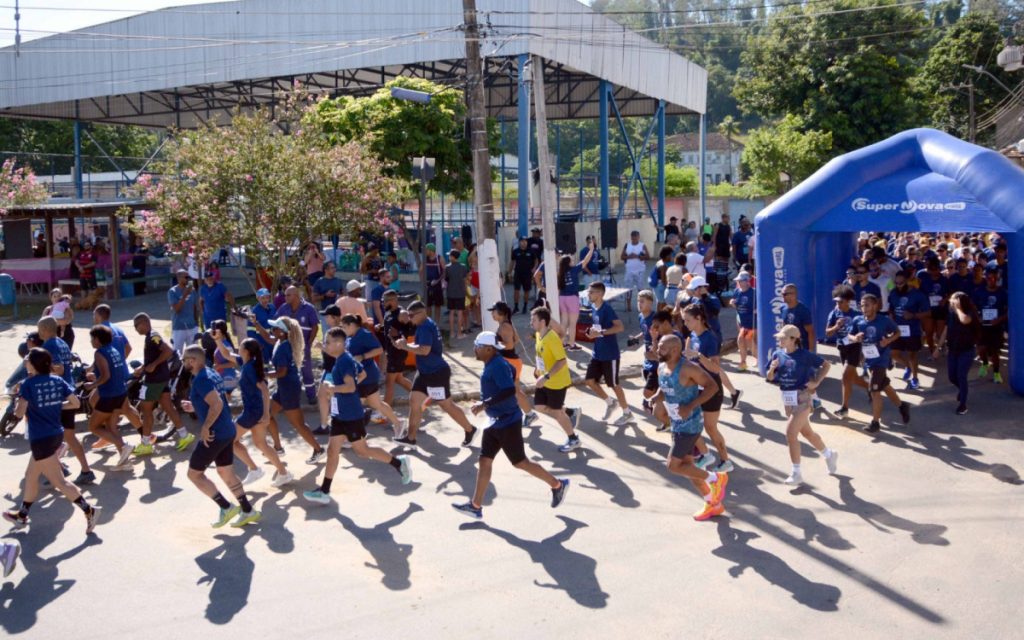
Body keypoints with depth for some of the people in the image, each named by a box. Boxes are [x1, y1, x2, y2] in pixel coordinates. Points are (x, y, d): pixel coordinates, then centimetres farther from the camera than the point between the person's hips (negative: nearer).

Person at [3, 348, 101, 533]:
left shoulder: (28, 384, -14)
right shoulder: (58, 381, 3)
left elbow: (19, 413, -15)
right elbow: (75, 403, 3)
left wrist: (17, 407, 7)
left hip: (41, 439, -8)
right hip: (56, 434, 8)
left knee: (59, 481, -4)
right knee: (31, 475, 23)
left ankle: (88, 510, -10)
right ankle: (22, 515, 37)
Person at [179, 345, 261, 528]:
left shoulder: (201, 380, -17)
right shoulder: (212, 374, 12)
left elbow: (217, 405, -27)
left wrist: (205, 427, -20)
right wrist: (195, 407, 18)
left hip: (214, 435, -9)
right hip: (228, 431, 9)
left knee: (194, 474, 5)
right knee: (226, 473, 18)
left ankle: (226, 507, 3)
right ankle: (248, 511, 20)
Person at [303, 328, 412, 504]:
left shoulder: (344, 361, -20)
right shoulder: (344, 358, 9)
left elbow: (350, 386, -30)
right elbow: (363, 374, 21)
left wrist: (332, 387, -18)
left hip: (351, 416, -10)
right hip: (340, 415, 10)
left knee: (362, 450, 1)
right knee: (332, 450, 8)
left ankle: (398, 463, 15)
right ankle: (324, 491, 12)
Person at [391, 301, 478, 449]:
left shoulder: (425, 327, -21)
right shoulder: (424, 326, 11)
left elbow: (424, 350, -31)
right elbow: (420, 346, 19)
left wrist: (405, 346, -21)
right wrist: (404, 343, 3)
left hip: (437, 373, -10)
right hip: (425, 372, 10)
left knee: (447, 405, 1)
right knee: (414, 401, 8)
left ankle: (470, 430, 18)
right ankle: (411, 438, 13)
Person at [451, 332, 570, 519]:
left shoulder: (498, 366, -22)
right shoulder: (492, 363, 7)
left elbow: (509, 390, -32)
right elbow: (511, 370, 23)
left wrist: (485, 404, -30)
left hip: (507, 423, -10)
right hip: (495, 422, 10)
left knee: (520, 462, 2)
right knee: (485, 461, 8)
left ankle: (557, 485, 19)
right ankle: (476, 506, 13)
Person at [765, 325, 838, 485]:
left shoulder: (804, 355, -13)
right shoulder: (778, 354, 1)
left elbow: (826, 365, -3)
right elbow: (769, 378, 6)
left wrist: (816, 382, -11)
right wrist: (772, 369, -15)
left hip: (801, 398, -6)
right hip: (787, 399, 7)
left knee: (790, 433, -12)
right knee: (806, 432, 20)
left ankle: (796, 473, 0)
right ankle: (829, 455, 44)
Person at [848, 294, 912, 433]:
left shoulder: (885, 320, -16)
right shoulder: (858, 320, -7)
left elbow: (897, 332, -1)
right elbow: (850, 336, 3)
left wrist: (888, 340, -19)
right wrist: (855, 338, -19)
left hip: (881, 360, -5)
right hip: (868, 360, 5)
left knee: (874, 390, -6)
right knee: (884, 386, 22)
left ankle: (875, 422, 6)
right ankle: (902, 406, 45)